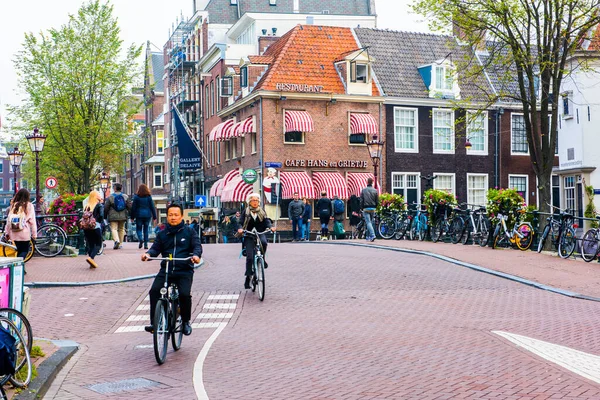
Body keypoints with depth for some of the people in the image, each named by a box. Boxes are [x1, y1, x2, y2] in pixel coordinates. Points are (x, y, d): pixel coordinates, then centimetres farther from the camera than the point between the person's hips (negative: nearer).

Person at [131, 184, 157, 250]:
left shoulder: (136, 197, -1)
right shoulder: (149, 197, 3)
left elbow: (133, 207, 0)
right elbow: (152, 207, 3)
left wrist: (132, 217, 6)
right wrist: (154, 217, 8)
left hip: (139, 215, -1)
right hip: (147, 215, 2)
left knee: (138, 228, 7)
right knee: (146, 229, 8)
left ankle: (140, 239, -21)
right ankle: (145, 244, 3)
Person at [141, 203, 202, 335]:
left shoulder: (189, 232, 10)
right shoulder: (162, 234, 17)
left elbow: (197, 245, 0)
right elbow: (155, 248, 8)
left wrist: (196, 255, -23)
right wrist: (148, 254, -15)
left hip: (184, 271, -3)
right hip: (166, 270, 3)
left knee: (185, 294, -24)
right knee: (154, 291, -22)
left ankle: (186, 322, 1)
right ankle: (154, 323, -14)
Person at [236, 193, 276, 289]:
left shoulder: (262, 212, 12)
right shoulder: (245, 212, 6)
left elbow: (266, 221, 1)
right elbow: (240, 222, -1)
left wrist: (270, 227, -20)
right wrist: (240, 229, -24)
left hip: (260, 233, 1)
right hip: (249, 236, -1)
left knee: (264, 242, -36)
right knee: (250, 257, -12)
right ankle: (248, 278, -3)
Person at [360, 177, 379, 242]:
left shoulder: (363, 190, -4)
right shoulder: (375, 191, 2)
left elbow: (361, 200, -3)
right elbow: (377, 201, 4)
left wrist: (362, 208, 8)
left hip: (366, 208, -3)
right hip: (372, 209, 3)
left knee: (368, 222, -8)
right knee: (370, 222, 14)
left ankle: (372, 235, -24)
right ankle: (368, 236, 21)